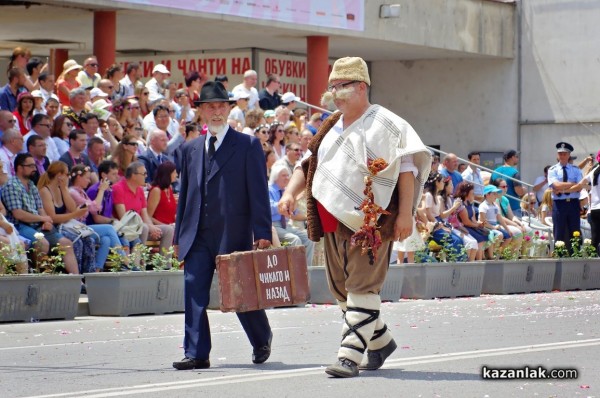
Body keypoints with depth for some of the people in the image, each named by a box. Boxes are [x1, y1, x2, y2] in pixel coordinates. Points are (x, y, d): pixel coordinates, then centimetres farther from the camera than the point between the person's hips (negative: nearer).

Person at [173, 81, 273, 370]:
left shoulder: (248, 145, 0)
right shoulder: (190, 149, 15)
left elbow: (258, 192, -4)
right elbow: (184, 194, 17)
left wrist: (262, 233, -12)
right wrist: (179, 236, 13)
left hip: (234, 235, -4)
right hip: (198, 237, 4)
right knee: (194, 294, -7)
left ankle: (262, 339, 30)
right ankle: (196, 354, -6)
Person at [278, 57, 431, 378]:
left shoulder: (385, 124, -4)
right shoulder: (331, 128, 17)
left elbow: (407, 168, -9)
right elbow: (308, 164, 22)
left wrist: (404, 214, -17)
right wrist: (290, 193, 3)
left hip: (369, 222, -8)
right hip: (334, 221, 8)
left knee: (362, 287, -11)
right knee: (342, 288, 11)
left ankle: (350, 356, -14)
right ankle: (380, 342, 28)